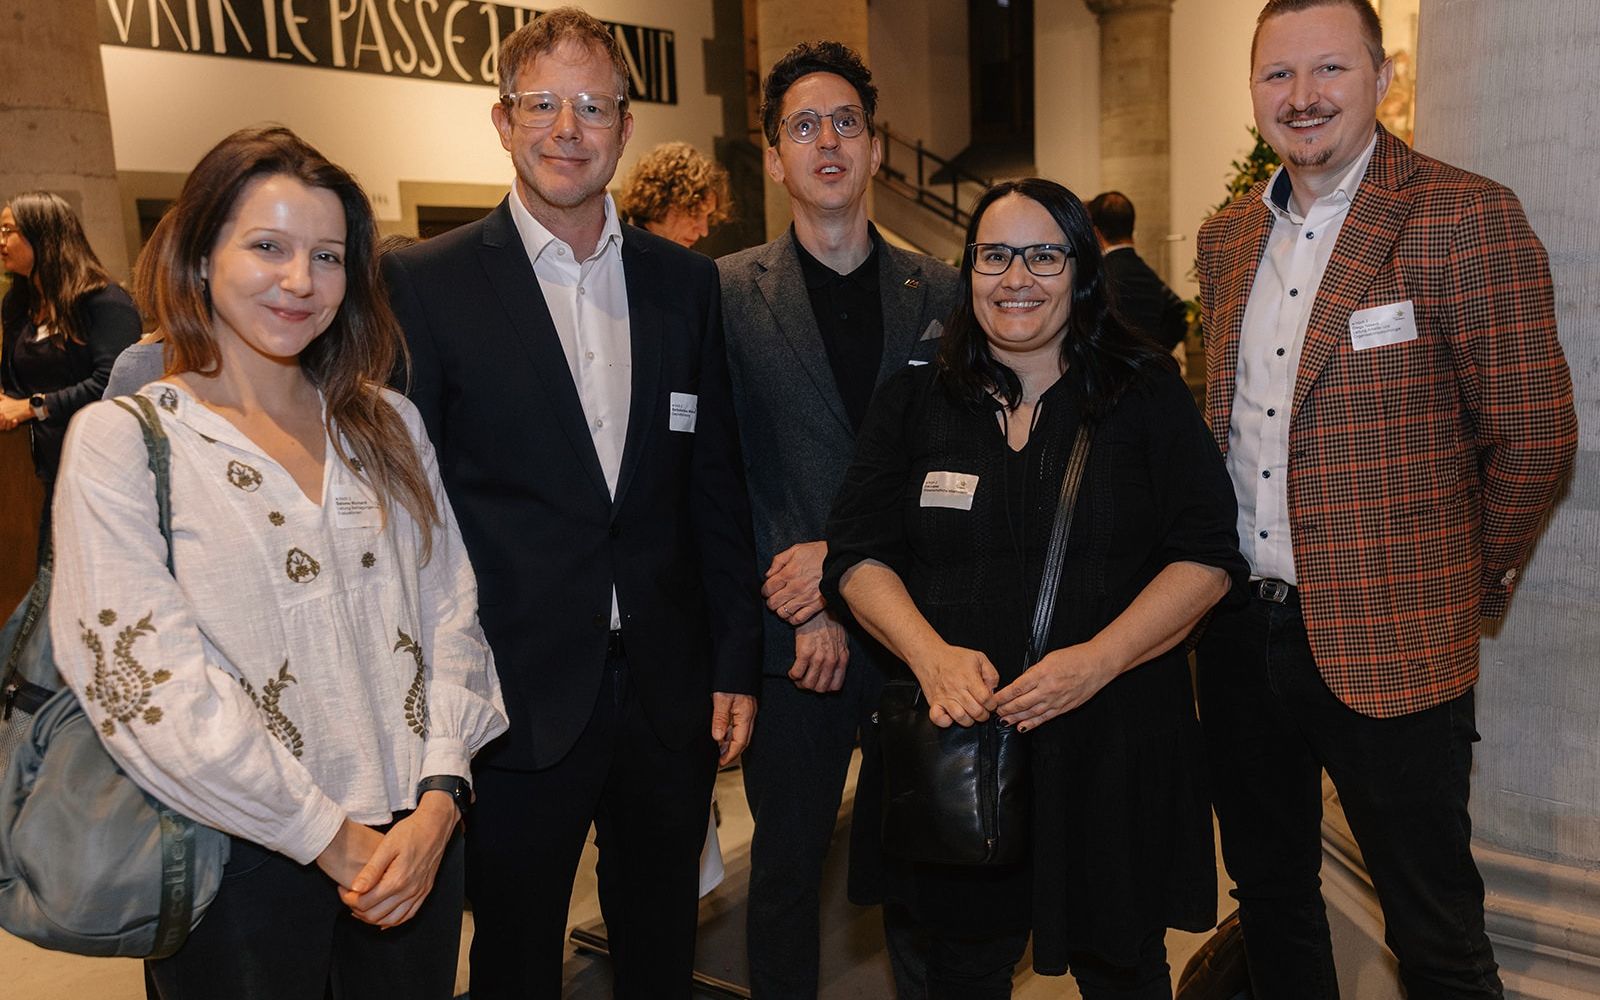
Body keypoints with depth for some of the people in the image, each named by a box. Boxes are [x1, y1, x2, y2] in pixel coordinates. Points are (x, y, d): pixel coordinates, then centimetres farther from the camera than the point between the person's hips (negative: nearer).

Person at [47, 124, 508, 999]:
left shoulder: (387, 426, 7)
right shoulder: (119, 441, -7)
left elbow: (451, 615, 3)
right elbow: (147, 680, -13)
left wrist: (439, 798, -10)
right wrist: (332, 837, -12)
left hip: (417, 836, 4)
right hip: (246, 861, -4)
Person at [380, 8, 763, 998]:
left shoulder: (686, 282, 4)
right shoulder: (426, 283, -6)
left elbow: (716, 487, 6)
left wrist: (737, 663, 4)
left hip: (670, 693, 3)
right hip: (519, 696, -3)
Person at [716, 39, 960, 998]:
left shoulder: (941, 290, 4)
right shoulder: (729, 291, 0)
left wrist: (846, 553, -12)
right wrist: (805, 605, -10)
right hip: (795, 636, -1)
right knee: (788, 869, 12)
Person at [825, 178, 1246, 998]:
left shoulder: (1148, 394, 0)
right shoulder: (912, 402, 4)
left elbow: (1206, 558, -4)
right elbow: (859, 553, 1)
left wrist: (1099, 659, -18)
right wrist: (932, 655, -16)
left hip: (1116, 741, -1)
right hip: (956, 737, 1)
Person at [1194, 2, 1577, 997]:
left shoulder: (1467, 217, -11)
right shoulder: (1227, 238, 8)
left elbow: (1536, 434, -9)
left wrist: (1469, 580, 0)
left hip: (1388, 644, -5)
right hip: (1241, 632, 6)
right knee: (1270, 904, 21)